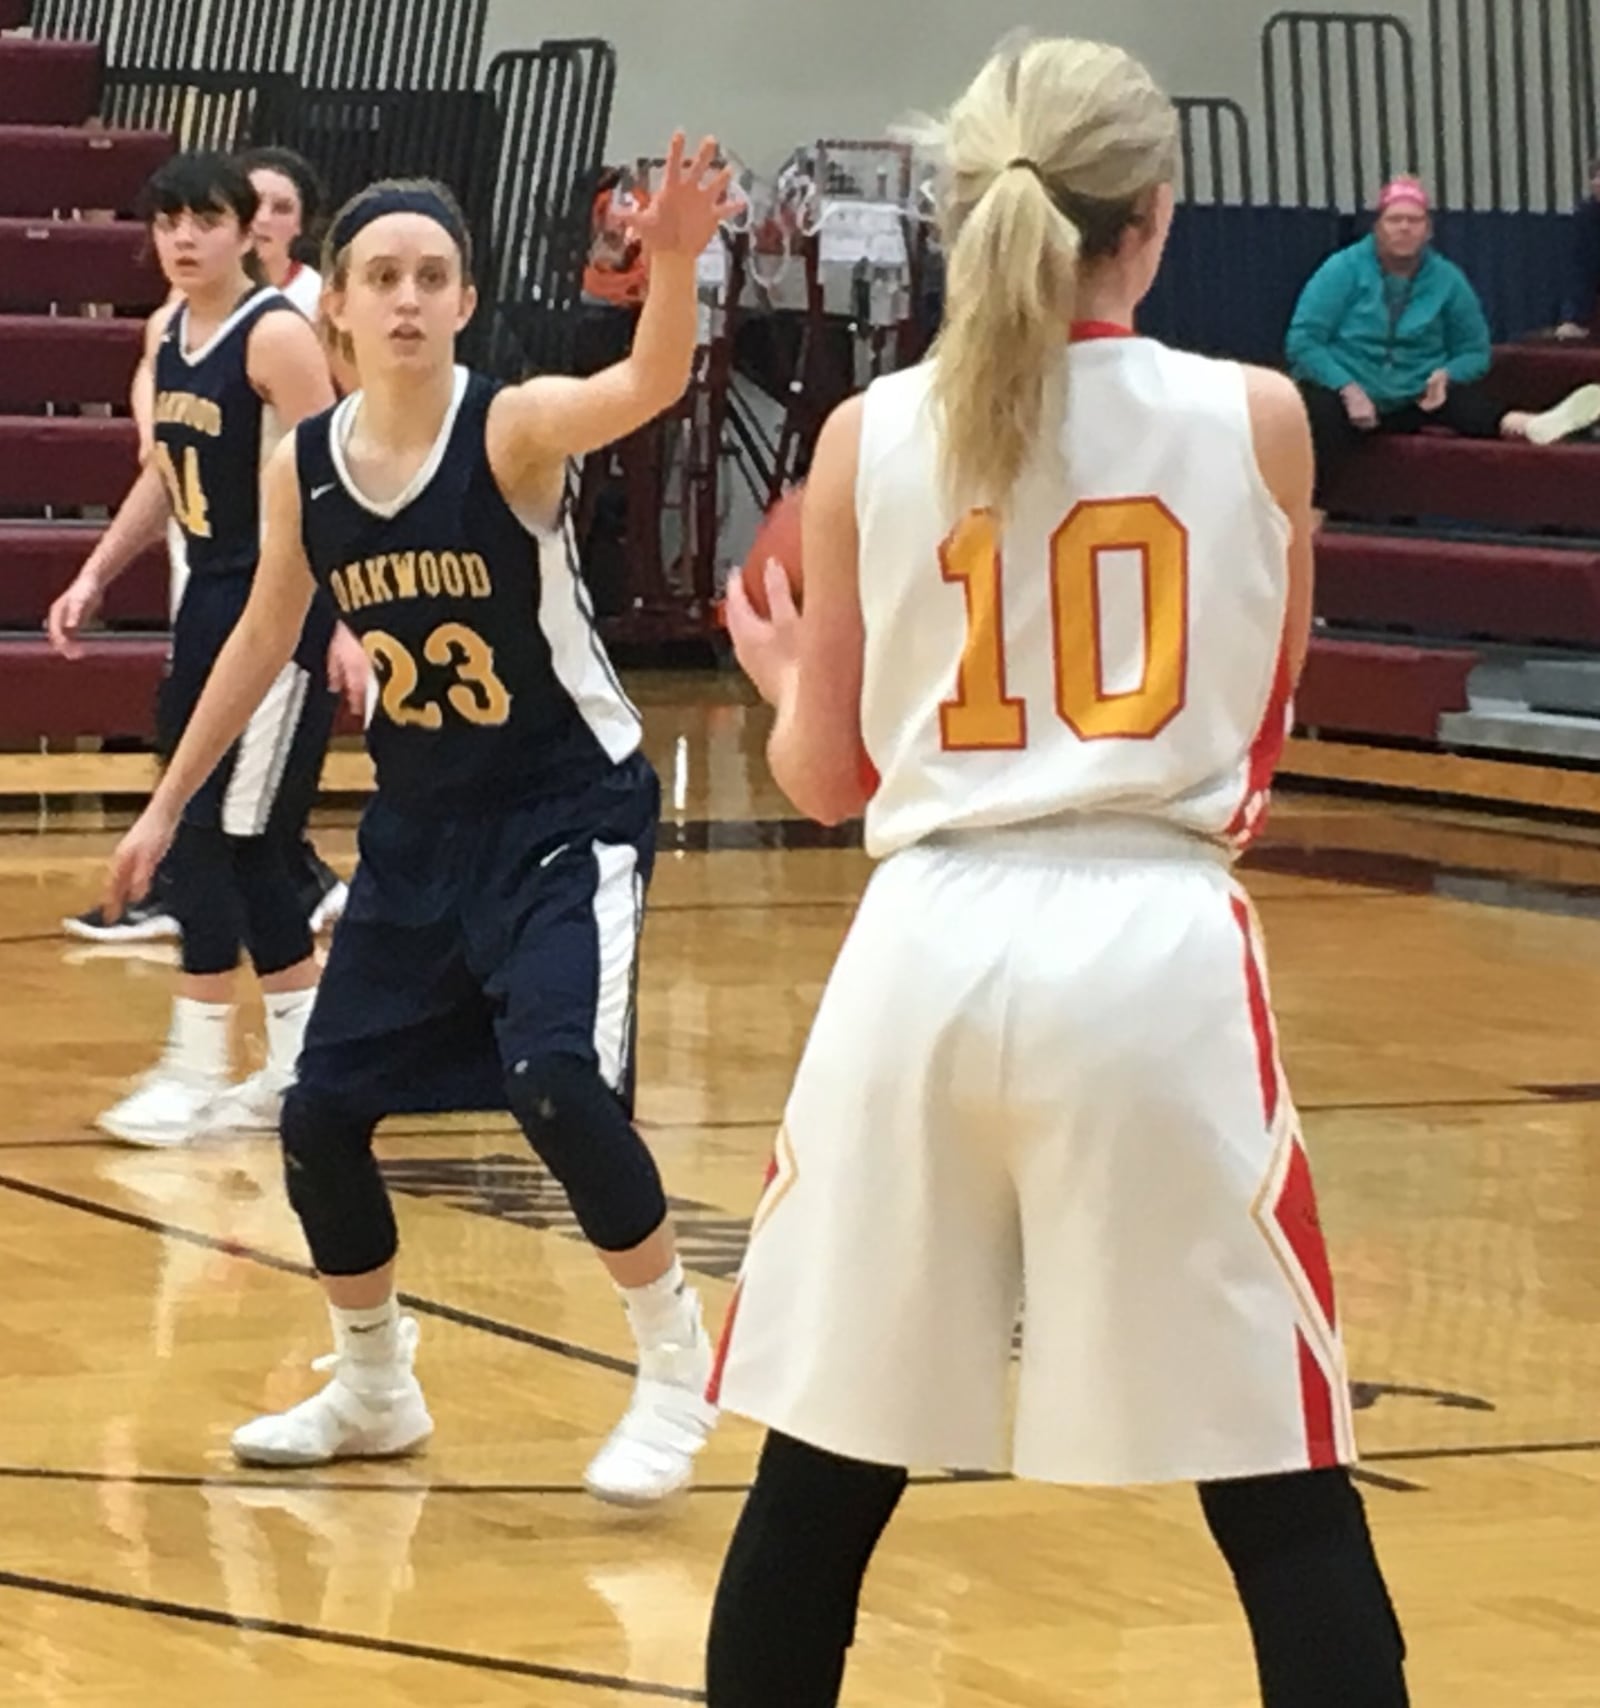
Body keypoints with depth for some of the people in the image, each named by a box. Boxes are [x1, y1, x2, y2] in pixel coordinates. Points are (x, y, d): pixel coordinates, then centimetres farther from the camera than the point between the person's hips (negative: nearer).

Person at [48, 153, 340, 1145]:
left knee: (214, 830, -9)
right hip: (211, 598, 9)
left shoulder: (277, 336, -15)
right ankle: (302, 1058, 22)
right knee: (234, 837, 12)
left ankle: (200, 1072, -2)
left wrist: (350, 624, -27)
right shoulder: (168, 336, 10)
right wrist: (96, 577, 16)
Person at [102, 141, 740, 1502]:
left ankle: (677, 1373, -5)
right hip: (419, 823, 6)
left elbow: (650, 385, -41)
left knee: (558, 1081, -25)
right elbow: (265, 638, 11)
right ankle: (374, 1389, 28)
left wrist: (674, 262, -61)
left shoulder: (515, 429, -20)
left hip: (571, 810, -6)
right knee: (322, 1111, 4)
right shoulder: (305, 468, -5)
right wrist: (169, 802, 16)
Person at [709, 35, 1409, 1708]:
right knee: (1283, 1494, 4)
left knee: (822, 1473, 13)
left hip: (932, 950, 2)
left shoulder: (870, 435, 3)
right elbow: (1264, 723, 12)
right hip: (1156, 954, -2)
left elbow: (827, 779, 9)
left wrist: (781, 675, 30)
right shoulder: (1252, 417, 1)